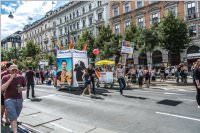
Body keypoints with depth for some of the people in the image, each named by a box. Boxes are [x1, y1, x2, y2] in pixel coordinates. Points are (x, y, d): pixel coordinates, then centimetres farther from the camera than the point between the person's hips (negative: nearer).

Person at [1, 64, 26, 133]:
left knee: (15, 117, 18)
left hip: (19, 100, 3)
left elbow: (25, 87, 11)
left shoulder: (21, 78, -2)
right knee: (13, 118, -13)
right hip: (9, 99, -3)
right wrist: (11, 79, -24)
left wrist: (22, 89, -13)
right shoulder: (5, 78, -8)